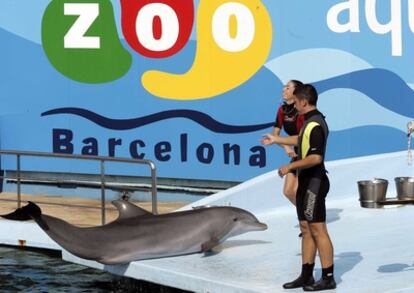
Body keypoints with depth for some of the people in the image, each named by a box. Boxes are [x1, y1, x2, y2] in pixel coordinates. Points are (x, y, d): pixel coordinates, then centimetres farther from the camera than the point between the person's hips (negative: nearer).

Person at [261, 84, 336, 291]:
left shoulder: (315, 125, -19)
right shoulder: (310, 122, 13)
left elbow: (315, 158, -27)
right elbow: (301, 140, 33)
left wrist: (290, 167, -18)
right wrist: (276, 140, 40)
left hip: (314, 182, -10)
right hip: (306, 181, 10)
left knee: (318, 229, -8)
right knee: (306, 229, 12)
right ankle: (306, 276, 17)